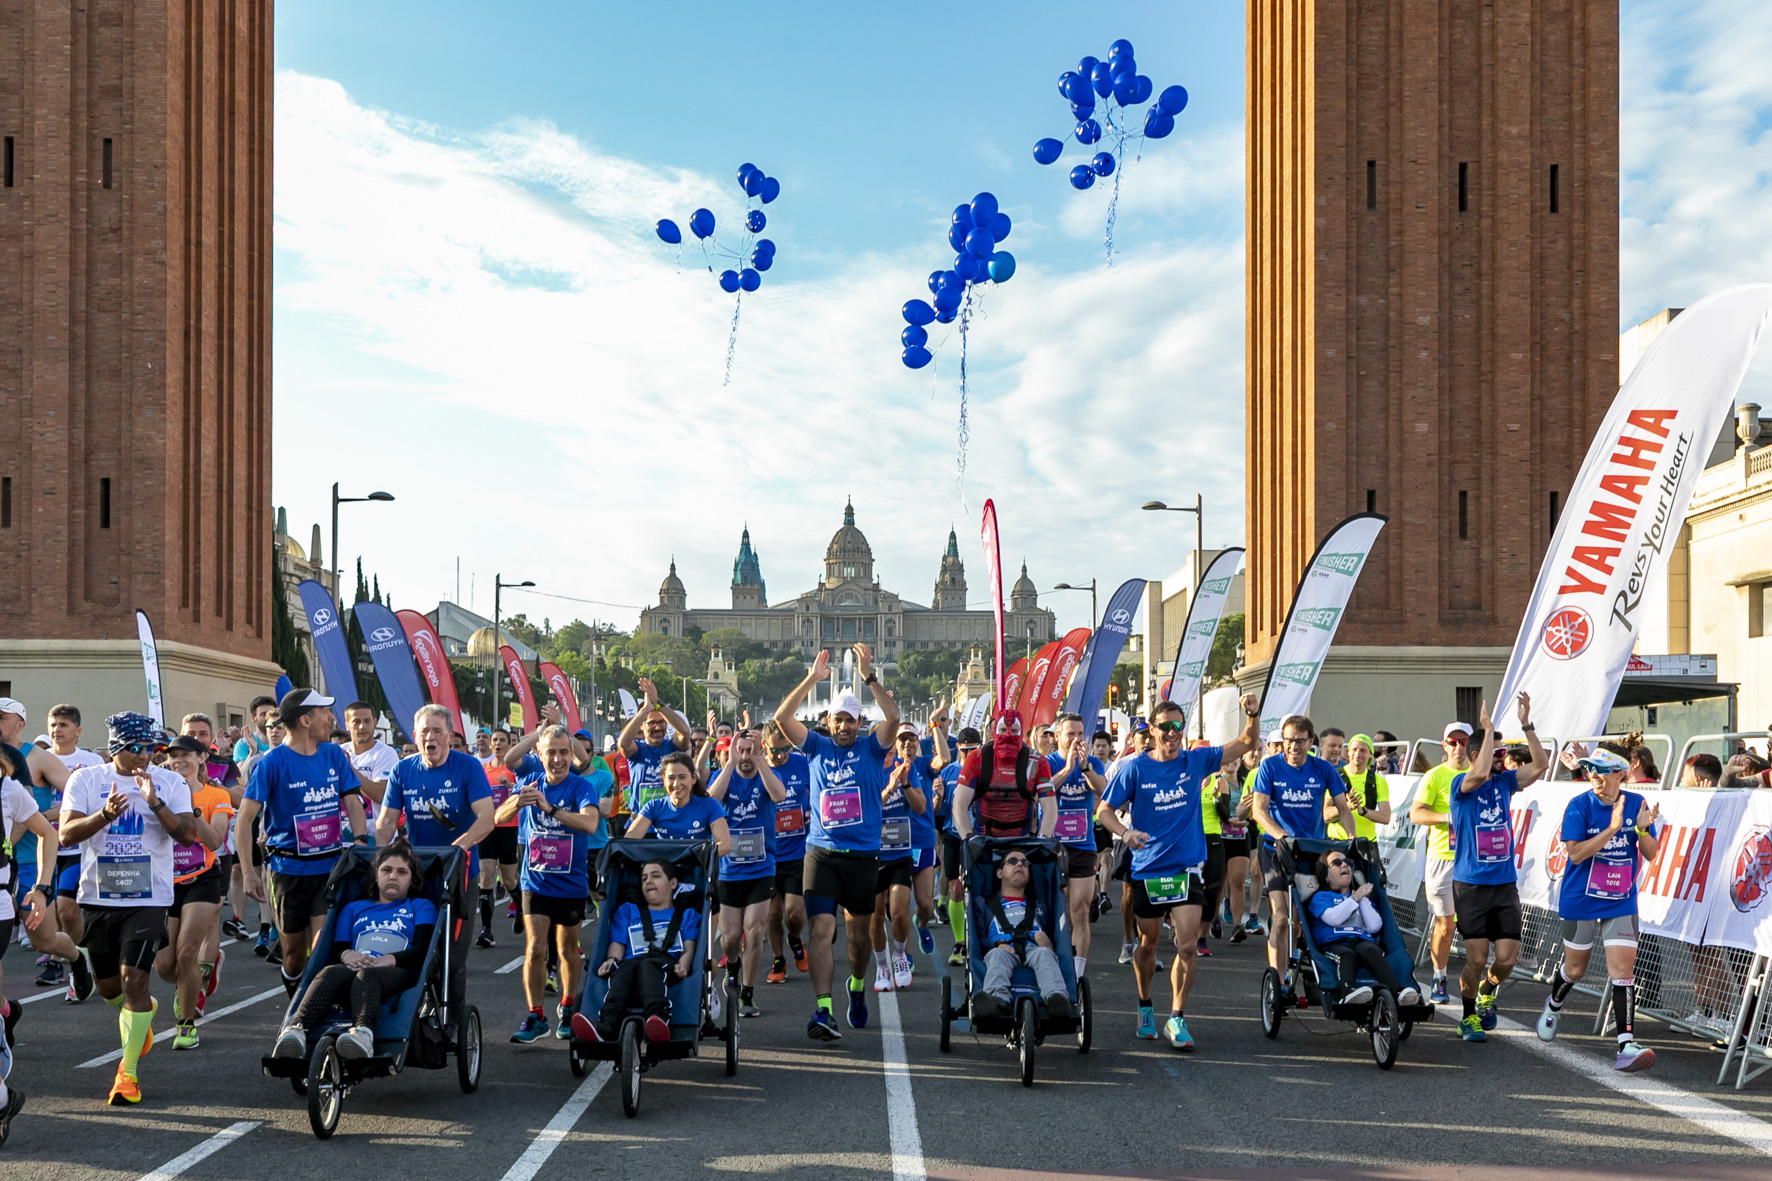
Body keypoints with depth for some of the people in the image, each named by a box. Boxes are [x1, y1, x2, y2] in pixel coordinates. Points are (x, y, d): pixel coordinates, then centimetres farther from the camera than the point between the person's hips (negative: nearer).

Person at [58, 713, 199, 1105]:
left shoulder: (169, 783, -2)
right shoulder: (86, 779, -1)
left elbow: (188, 835, -11)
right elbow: (66, 834, -10)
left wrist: (155, 803, -25)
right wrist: (105, 815, -27)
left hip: (148, 899, -2)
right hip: (97, 897, 2)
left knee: (134, 981, -13)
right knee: (107, 986, 14)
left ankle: (128, 1072, -5)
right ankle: (140, 1014, 48)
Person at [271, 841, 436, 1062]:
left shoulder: (421, 907, 29)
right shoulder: (353, 908, 36)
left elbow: (423, 950, 8)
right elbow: (336, 950, 19)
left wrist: (390, 959, -13)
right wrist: (346, 955, -8)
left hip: (399, 976, -2)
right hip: (353, 970, 2)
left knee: (365, 975, -40)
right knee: (331, 972, -36)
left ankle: (363, 1033, -72)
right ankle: (295, 1031, -62)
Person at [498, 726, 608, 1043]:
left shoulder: (582, 786, -13)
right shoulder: (530, 783, -2)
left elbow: (591, 823, -30)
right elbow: (499, 817, -7)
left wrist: (550, 808, -43)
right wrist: (517, 803, -30)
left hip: (571, 883, -1)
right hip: (536, 881, 1)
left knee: (568, 950, 13)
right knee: (534, 949, -9)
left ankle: (567, 1009, 31)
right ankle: (535, 1017, -3)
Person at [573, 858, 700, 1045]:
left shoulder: (687, 915, 32)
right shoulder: (627, 911, 37)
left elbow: (688, 949, 15)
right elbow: (617, 945, 22)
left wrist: (683, 965, -9)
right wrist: (611, 960, -3)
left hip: (667, 965, -1)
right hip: (632, 962, 1)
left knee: (648, 966, -39)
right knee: (626, 967, -38)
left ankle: (657, 1019, -69)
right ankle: (606, 1025, -65)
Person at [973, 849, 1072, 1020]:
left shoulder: (1039, 907, 40)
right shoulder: (987, 905, 32)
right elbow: (977, 938, 15)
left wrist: (1047, 943, -2)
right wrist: (998, 944, -8)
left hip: (1034, 950, 1)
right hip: (1004, 950, -1)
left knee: (1044, 954, -36)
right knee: (997, 955, -38)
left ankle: (1057, 998, -66)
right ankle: (997, 999, -68)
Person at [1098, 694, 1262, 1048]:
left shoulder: (1195, 761, 0)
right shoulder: (1134, 768, -6)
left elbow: (1245, 743, 3)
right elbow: (1104, 809, -4)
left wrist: (1253, 714, -16)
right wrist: (1125, 832, -23)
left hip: (1187, 868, 1)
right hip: (1147, 868, 0)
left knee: (1187, 945, -10)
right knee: (1148, 943, 14)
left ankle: (1177, 1018, -1)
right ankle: (1144, 1007, 35)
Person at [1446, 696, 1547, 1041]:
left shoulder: (1504, 781, 8)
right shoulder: (1461, 784, -6)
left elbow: (1540, 765, -3)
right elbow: (1480, 773, -28)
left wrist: (1526, 725, -12)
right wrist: (1488, 730, -23)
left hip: (1505, 884, 4)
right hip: (1471, 885, -4)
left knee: (1506, 959, -1)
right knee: (1477, 959, -2)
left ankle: (1487, 991, 31)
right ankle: (1469, 1017, 19)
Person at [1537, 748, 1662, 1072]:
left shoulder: (1637, 804, -3)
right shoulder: (1579, 806, -12)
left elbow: (1650, 854, 0)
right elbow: (1575, 853, -21)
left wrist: (1642, 829, -21)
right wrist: (1612, 828, -29)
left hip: (1621, 902, 1)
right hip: (1581, 900, -1)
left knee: (1622, 970, -10)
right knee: (1575, 969, 14)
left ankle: (1626, 1045, -13)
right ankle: (1553, 1005, 46)